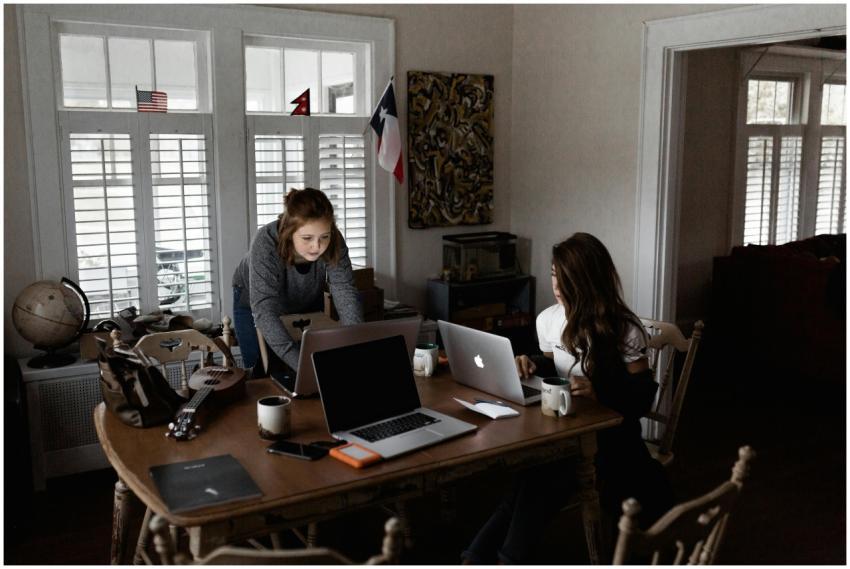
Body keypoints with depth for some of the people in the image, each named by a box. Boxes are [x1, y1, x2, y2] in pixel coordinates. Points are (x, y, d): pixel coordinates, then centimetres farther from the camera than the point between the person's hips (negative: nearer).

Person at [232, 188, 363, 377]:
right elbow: (264, 310, -45)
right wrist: (301, 364, -56)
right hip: (254, 302, -2)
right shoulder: (266, 243, -39)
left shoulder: (334, 242, -30)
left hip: (307, 303, 3)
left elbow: (346, 294, -33)